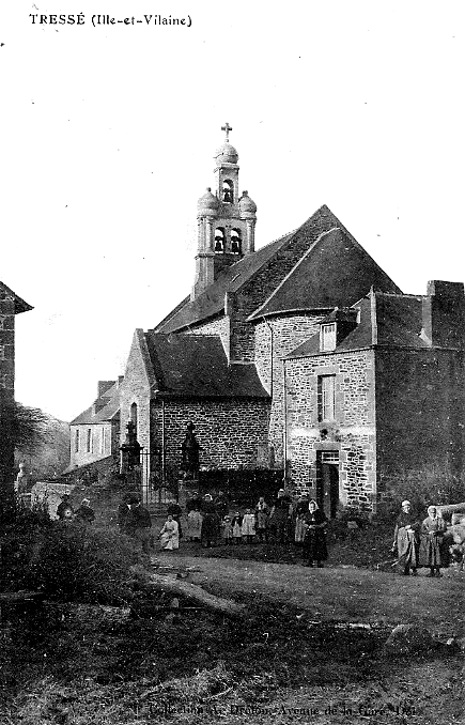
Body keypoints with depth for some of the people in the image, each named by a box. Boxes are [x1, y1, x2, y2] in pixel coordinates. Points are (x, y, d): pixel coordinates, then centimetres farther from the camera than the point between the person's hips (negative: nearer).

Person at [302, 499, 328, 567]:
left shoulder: (320, 513, -1)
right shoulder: (307, 514, 9)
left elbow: (325, 522, -1)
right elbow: (304, 523, 12)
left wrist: (317, 526, -13)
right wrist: (309, 526, -8)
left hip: (319, 533, -2)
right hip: (309, 533, 2)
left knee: (319, 547, -6)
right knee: (309, 547, -4)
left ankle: (320, 561, 1)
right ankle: (309, 561, 1)